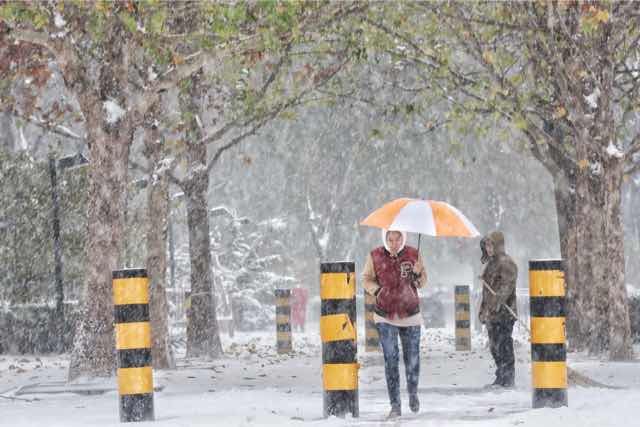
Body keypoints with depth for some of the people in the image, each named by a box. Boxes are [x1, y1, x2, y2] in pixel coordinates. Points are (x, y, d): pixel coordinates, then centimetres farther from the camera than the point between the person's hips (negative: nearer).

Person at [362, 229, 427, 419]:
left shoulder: (413, 254, -3)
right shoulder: (375, 256, -5)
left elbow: (423, 279, 6)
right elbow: (366, 279, 7)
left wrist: (417, 277, -16)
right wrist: (378, 291, -11)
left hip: (410, 314, 1)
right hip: (385, 315, -1)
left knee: (412, 359, 7)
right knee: (390, 360, -5)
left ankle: (413, 393, 33)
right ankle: (395, 405, -2)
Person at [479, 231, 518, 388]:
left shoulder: (506, 263, -9)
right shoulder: (491, 263, 21)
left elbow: (507, 286, -20)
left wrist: (497, 302, -29)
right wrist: (483, 310, 24)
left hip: (504, 313, -10)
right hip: (492, 313, 10)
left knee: (503, 345, -9)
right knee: (494, 346, 11)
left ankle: (508, 378, -7)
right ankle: (501, 377, 18)